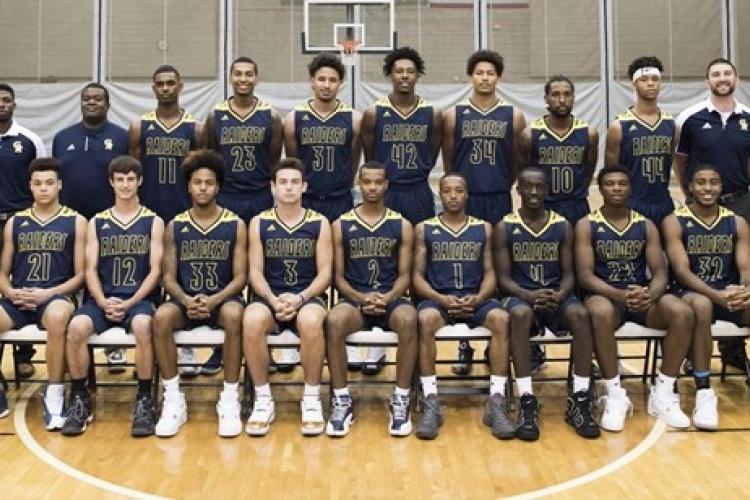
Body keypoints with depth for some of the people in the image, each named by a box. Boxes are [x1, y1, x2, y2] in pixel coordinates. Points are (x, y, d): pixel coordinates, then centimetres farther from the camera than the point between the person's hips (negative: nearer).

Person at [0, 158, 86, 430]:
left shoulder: (76, 222, 7)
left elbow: (80, 275, 2)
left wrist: (49, 293, -12)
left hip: (56, 296, -3)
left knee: (58, 316, -40)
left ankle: (54, 394, -24)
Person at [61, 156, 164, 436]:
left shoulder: (153, 221, 8)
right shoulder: (97, 222, 13)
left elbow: (155, 271, 0)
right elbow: (90, 270, 7)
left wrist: (130, 303, -13)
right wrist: (102, 302, -12)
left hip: (139, 299, -2)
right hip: (102, 299, 2)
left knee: (142, 325, -37)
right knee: (76, 327, -30)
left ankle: (145, 400, -22)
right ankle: (80, 399, -10)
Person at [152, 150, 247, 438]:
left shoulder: (235, 225, 0)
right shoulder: (175, 226, 5)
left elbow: (240, 277, -4)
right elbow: (169, 277, 2)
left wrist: (214, 300, -21)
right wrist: (186, 300, -19)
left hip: (222, 299, -2)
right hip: (186, 301, 2)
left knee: (234, 314, -37)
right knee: (161, 317, -32)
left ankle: (230, 399, -24)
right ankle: (173, 400, -18)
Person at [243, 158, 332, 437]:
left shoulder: (319, 223, 5)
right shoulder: (259, 223, 7)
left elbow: (325, 273, 1)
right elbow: (256, 272, 3)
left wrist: (300, 298, -16)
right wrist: (274, 300, -16)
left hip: (307, 298, -1)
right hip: (270, 298, 1)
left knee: (311, 321, -38)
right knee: (252, 320, -35)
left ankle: (312, 398, -18)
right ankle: (263, 400, -18)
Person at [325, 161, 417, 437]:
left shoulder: (401, 225, 8)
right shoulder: (341, 225, 7)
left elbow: (404, 274, 6)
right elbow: (338, 275, 6)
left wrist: (387, 298, -14)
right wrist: (360, 297, -13)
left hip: (391, 299, 0)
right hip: (354, 299, 0)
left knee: (408, 319, -36)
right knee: (334, 321, -35)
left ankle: (401, 400, -22)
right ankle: (342, 401, -20)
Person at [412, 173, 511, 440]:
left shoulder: (483, 229, 13)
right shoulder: (424, 229, 9)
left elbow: (489, 273, 8)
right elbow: (417, 275, 3)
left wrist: (478, 298, -13)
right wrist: (441, 298, -15)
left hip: (475, 298, 1)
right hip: (438, 298, -1)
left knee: (501, 318, -31)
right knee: (425, 319, -36)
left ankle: (496, 403, -28)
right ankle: (431, 404, -30)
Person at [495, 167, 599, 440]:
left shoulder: (563, 226, 6)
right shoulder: (505, 227, 1)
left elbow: (568, 274, 5)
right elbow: (503, 278, -3)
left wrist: (559, 295, -18)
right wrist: (529, 295, -22)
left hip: (556, 296, 2)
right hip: (520, 295, -2)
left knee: (581, 314, -32)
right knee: (520, 314, -38)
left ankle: (580, 398, -25)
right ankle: (527, 400, -33)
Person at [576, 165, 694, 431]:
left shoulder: (646, 225, 9)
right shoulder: (586, 225, 0)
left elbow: (660, 272, 2)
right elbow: (585, 276, -10)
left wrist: (650, 295, -22)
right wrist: (620, 294, -27)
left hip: (642, 296, 3)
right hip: (605, 295, -3)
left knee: (683, 313, -26)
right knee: (601, 313, -39)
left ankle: (663, 393, -13)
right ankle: (615, 394, -24)